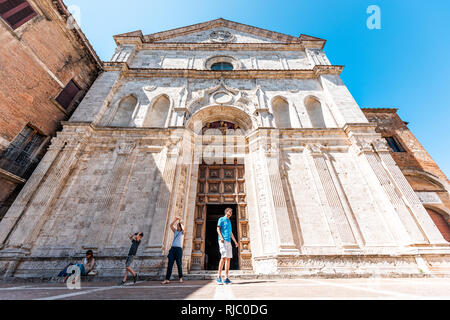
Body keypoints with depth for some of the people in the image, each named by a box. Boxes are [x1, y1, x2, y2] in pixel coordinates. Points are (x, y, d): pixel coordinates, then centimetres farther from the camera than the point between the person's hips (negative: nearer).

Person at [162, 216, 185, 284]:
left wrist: (180, 221, -9)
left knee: (179, 264, 2)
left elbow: (183, 228, -15)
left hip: (179, 249, -3)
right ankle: (167, 279, -2)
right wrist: (175, 219, -4)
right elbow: (171, 225, 5)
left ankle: (180, 278, 18)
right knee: (170, 264, -4)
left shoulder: (182, 232, 6)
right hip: (172, 248, 3)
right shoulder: (175, 231, 16)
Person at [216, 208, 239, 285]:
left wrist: (235, 242, 20)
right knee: (223, 257, -15)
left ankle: (226, 278, 7)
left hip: (229, 241, 7)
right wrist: (221, 237, -20)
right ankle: (219, 277, -7)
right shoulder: (221, 219, 4)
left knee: (228, 258, 3)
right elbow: (218, 229, -6)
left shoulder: (229, 221, 24)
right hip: (223, 241, -7)